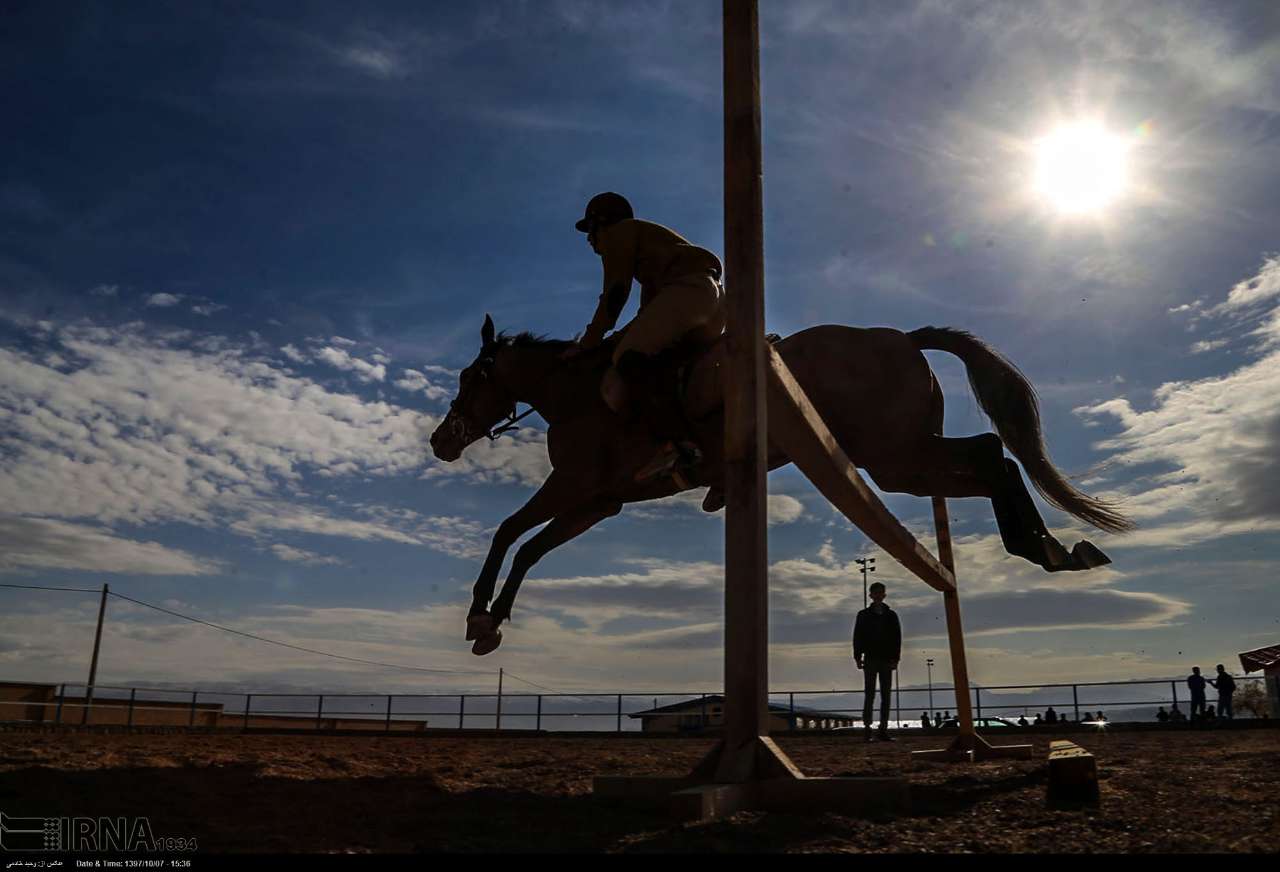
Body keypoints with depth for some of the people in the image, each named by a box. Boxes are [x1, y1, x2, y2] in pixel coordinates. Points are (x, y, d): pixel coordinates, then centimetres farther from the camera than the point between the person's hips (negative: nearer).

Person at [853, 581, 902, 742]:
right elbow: (857, 637, 4)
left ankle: (883, 730, 5)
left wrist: (895, 658, -2)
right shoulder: (864, 615, 7)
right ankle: (867, 728, -6)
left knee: (885, 696, 2)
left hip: (887, 660, 2)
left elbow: (897, 638, 7)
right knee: (869, 695, -5)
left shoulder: (891, 615, 11)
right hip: (870, 660, -2)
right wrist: (858, 656, -6)